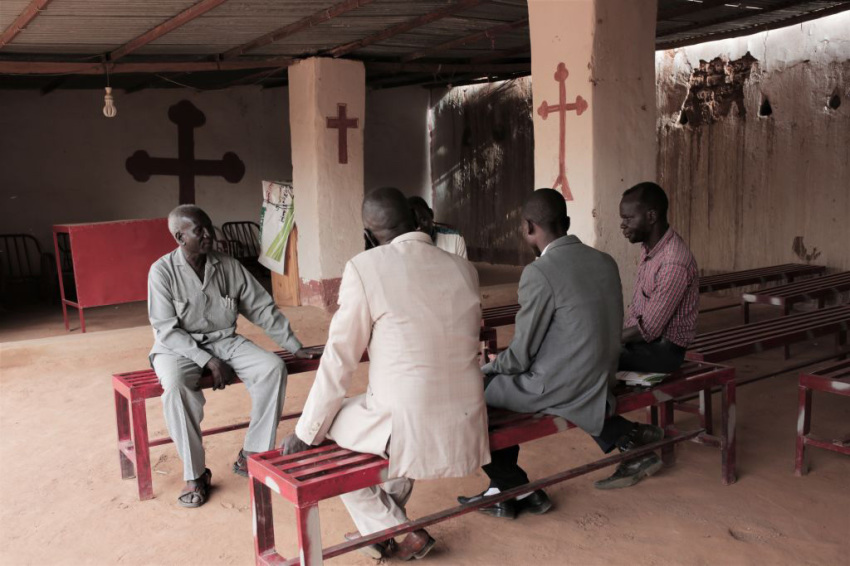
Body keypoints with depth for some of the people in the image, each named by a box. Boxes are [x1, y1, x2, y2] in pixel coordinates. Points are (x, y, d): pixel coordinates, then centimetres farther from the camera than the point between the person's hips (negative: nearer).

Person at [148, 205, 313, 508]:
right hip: (178, 347, -3)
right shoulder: (162, 271, -11)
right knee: (176, 386, -36)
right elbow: (167, 330, -14)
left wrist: (296, 347, 1)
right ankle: (194, 474, -18)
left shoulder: (229, 266, -2)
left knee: (273, 368, -21)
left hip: (224, 341, 4)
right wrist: (208, 361, -23)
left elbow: (263, 309, 4)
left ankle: (251, 455, -9)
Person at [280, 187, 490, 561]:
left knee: (323, 436, 20)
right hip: (467, 428, 6)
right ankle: (381, 528, 39)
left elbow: (338, 361, -6)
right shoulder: (464, 268, 5)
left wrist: (306, 431, 5)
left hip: (412, 430, -6)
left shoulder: (365, 267, -10)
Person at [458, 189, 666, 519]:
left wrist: (488, 366, 6)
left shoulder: (539, 273, -20)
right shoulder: (606, 262, 2)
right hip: (600, 380, 8)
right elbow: (608, 332, 12)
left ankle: (514, 490, 15)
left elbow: (521, 355, -16)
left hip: (556, 387, -7)